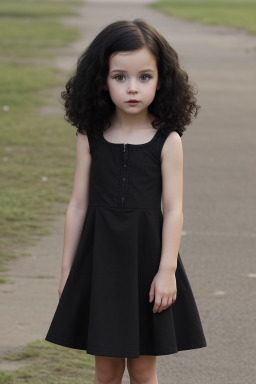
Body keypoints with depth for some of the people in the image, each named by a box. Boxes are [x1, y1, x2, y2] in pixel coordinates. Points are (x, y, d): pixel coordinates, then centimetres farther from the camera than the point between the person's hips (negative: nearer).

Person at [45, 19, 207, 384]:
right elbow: (79, 205, 5)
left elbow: (173, 209, -6)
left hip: (147, 257, -2)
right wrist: (68, 268, 6)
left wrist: (167, 270, -12)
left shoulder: (167, 141, -6)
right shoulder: (91, 138, 0)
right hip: (100, 258, 2)